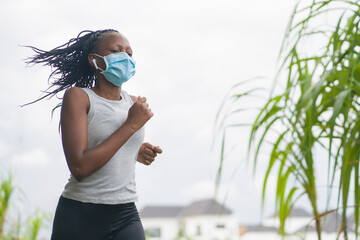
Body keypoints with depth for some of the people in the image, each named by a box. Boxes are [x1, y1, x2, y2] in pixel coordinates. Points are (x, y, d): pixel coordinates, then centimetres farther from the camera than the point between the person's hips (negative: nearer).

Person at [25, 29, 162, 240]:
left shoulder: (134, 103, 10)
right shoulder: (77, 96, -5)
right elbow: (80, 167, -18)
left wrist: (138, 153, 7)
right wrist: (131, 125, -15)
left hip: (126, 215, 4)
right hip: (80, 215, -3)